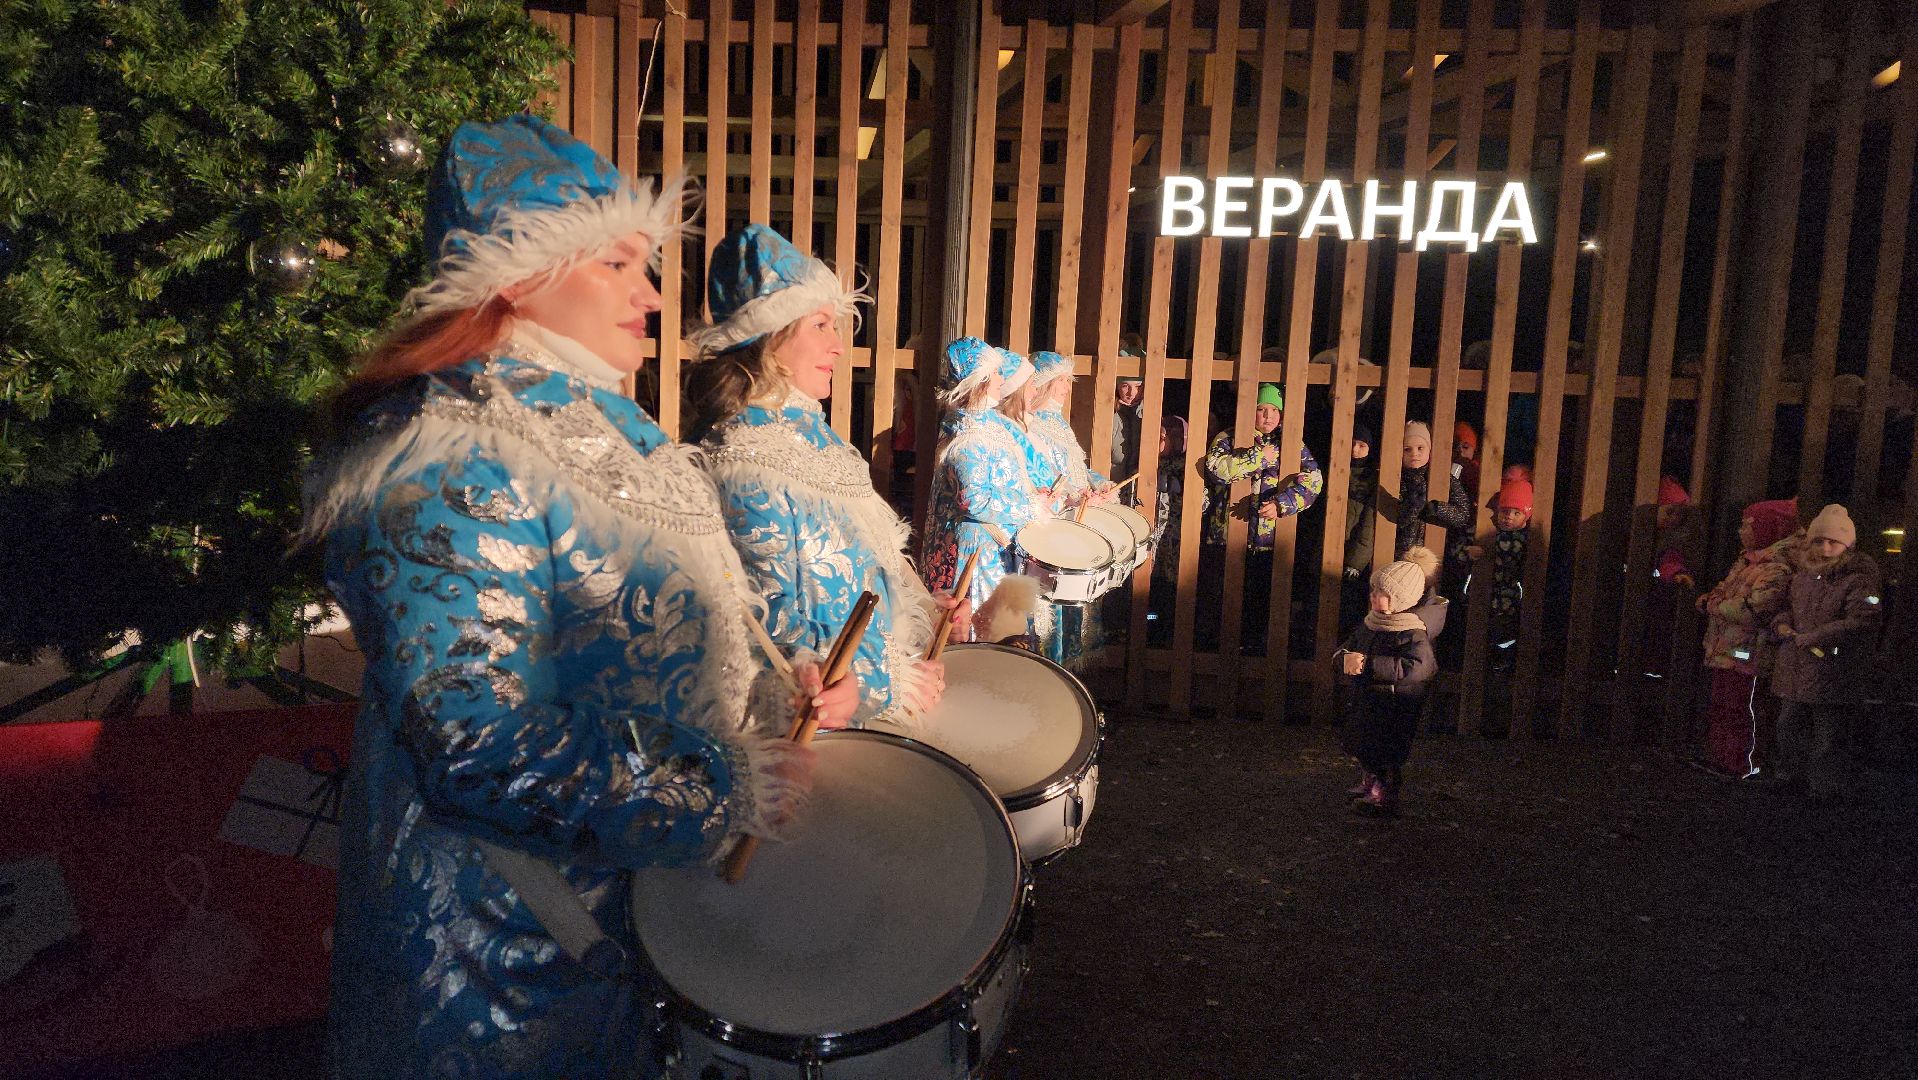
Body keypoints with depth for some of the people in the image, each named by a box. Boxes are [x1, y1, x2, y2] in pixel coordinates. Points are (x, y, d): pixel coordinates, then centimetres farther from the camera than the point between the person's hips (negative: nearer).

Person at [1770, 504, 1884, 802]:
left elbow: (1862, 622, -23)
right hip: (1794, 671, 7)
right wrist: (1782, 622, 4)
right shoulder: (1803, 577, 11)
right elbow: (1789, 607, 27)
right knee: (1789, 728, 18)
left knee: (1826, 737, 0)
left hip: (1831, 674, -7)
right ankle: (1793, 779, 35)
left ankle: (1825, 790, 14)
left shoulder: (1859, 581, -12)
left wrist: (1815, 637, -23)